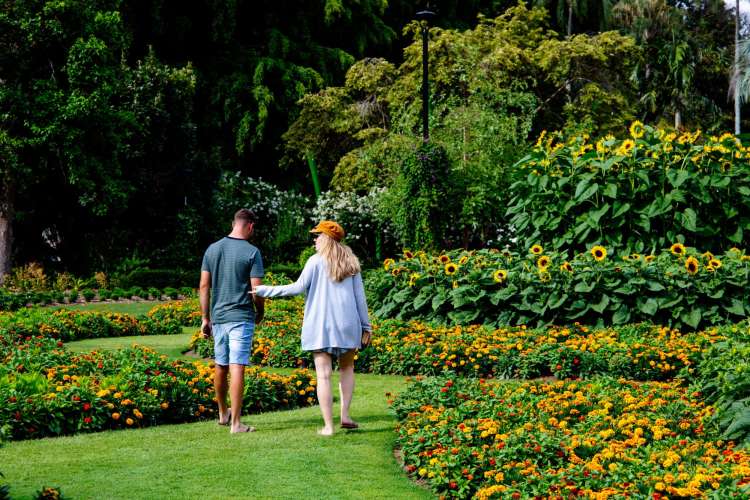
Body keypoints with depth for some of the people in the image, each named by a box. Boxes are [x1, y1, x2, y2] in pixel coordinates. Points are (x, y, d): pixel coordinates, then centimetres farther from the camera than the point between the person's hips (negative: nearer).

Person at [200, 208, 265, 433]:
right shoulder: (252, 252, -8)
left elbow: (204, 286, 6)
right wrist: (260, 313, 9)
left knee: (221, 366, 17)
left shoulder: (212, 249, 6)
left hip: (218, 317, 5)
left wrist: (205, 318, 12)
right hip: (241, 318, -5)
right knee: (237, 368, -5)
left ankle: (223, 413, 33)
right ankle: (235, 423, -5)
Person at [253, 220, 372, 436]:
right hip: (347, 325, 3)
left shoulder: (316, 261, -3)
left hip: (321, 327, -3)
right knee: (346, 368, 20)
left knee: (324, 375, -1)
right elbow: (360, 297, 9)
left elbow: (298, 288, -5)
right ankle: (345, 415, 8)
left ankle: (328, 425, -3)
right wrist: (366, 326, 14)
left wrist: (263, 290, 1)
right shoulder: (351, 263, 9)